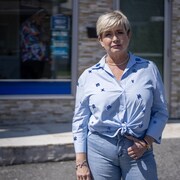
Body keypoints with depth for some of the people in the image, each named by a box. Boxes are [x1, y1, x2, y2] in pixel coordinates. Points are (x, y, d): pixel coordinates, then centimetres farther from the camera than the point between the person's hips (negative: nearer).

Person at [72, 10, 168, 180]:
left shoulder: (149, 69, 1)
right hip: (99, 149, 0)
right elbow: (80, 120, 2)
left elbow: (160, 111, 5)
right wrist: (81, 162, -2)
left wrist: (147, 142, -8)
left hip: (138, 150, 0)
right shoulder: (88, 76, 0)